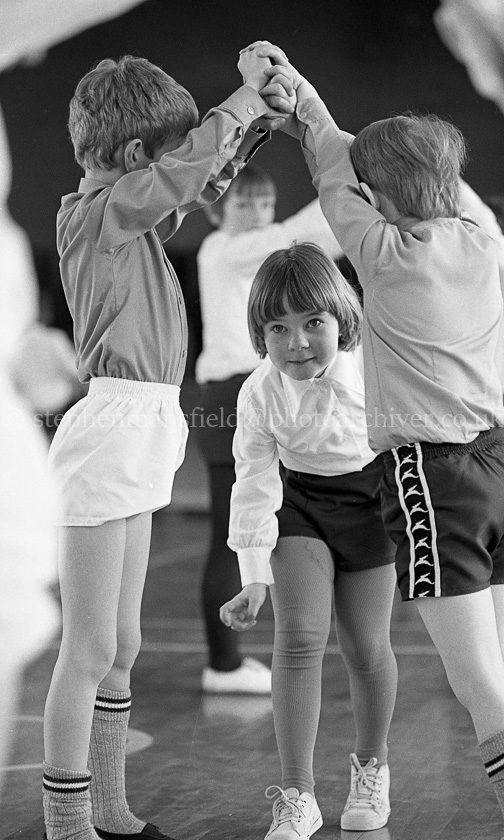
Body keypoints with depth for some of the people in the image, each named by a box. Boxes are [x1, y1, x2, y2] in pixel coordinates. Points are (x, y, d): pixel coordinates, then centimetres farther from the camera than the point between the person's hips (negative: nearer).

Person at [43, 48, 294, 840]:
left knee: (121, 647, 16)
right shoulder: (99, 210, -13)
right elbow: (186, 164, -25)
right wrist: (248, 92, -11)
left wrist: (250, 130, 11)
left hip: (142, 432, 10)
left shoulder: (127, 209, 12)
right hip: (114, 426, -10)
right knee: (91, 651, -4)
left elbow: (196, 190, 27)